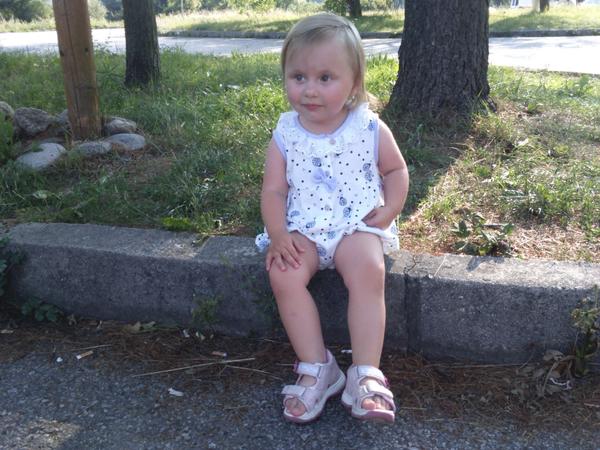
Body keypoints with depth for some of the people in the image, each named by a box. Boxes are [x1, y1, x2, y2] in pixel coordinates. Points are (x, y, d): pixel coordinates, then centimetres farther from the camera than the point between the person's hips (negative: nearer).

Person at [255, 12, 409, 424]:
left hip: (358, 225, -1)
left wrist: (390, 210, -5)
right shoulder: (286, 135, 1)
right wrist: (278, 234, -15)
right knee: (284, 275, -25)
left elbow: (396, 170, 12)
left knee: (369, 271, -30)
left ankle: (366, 373, -20)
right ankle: (316, 368, -12)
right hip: (303, 228, 2)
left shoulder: (371, 129, -2)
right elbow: (273, 190, 1)